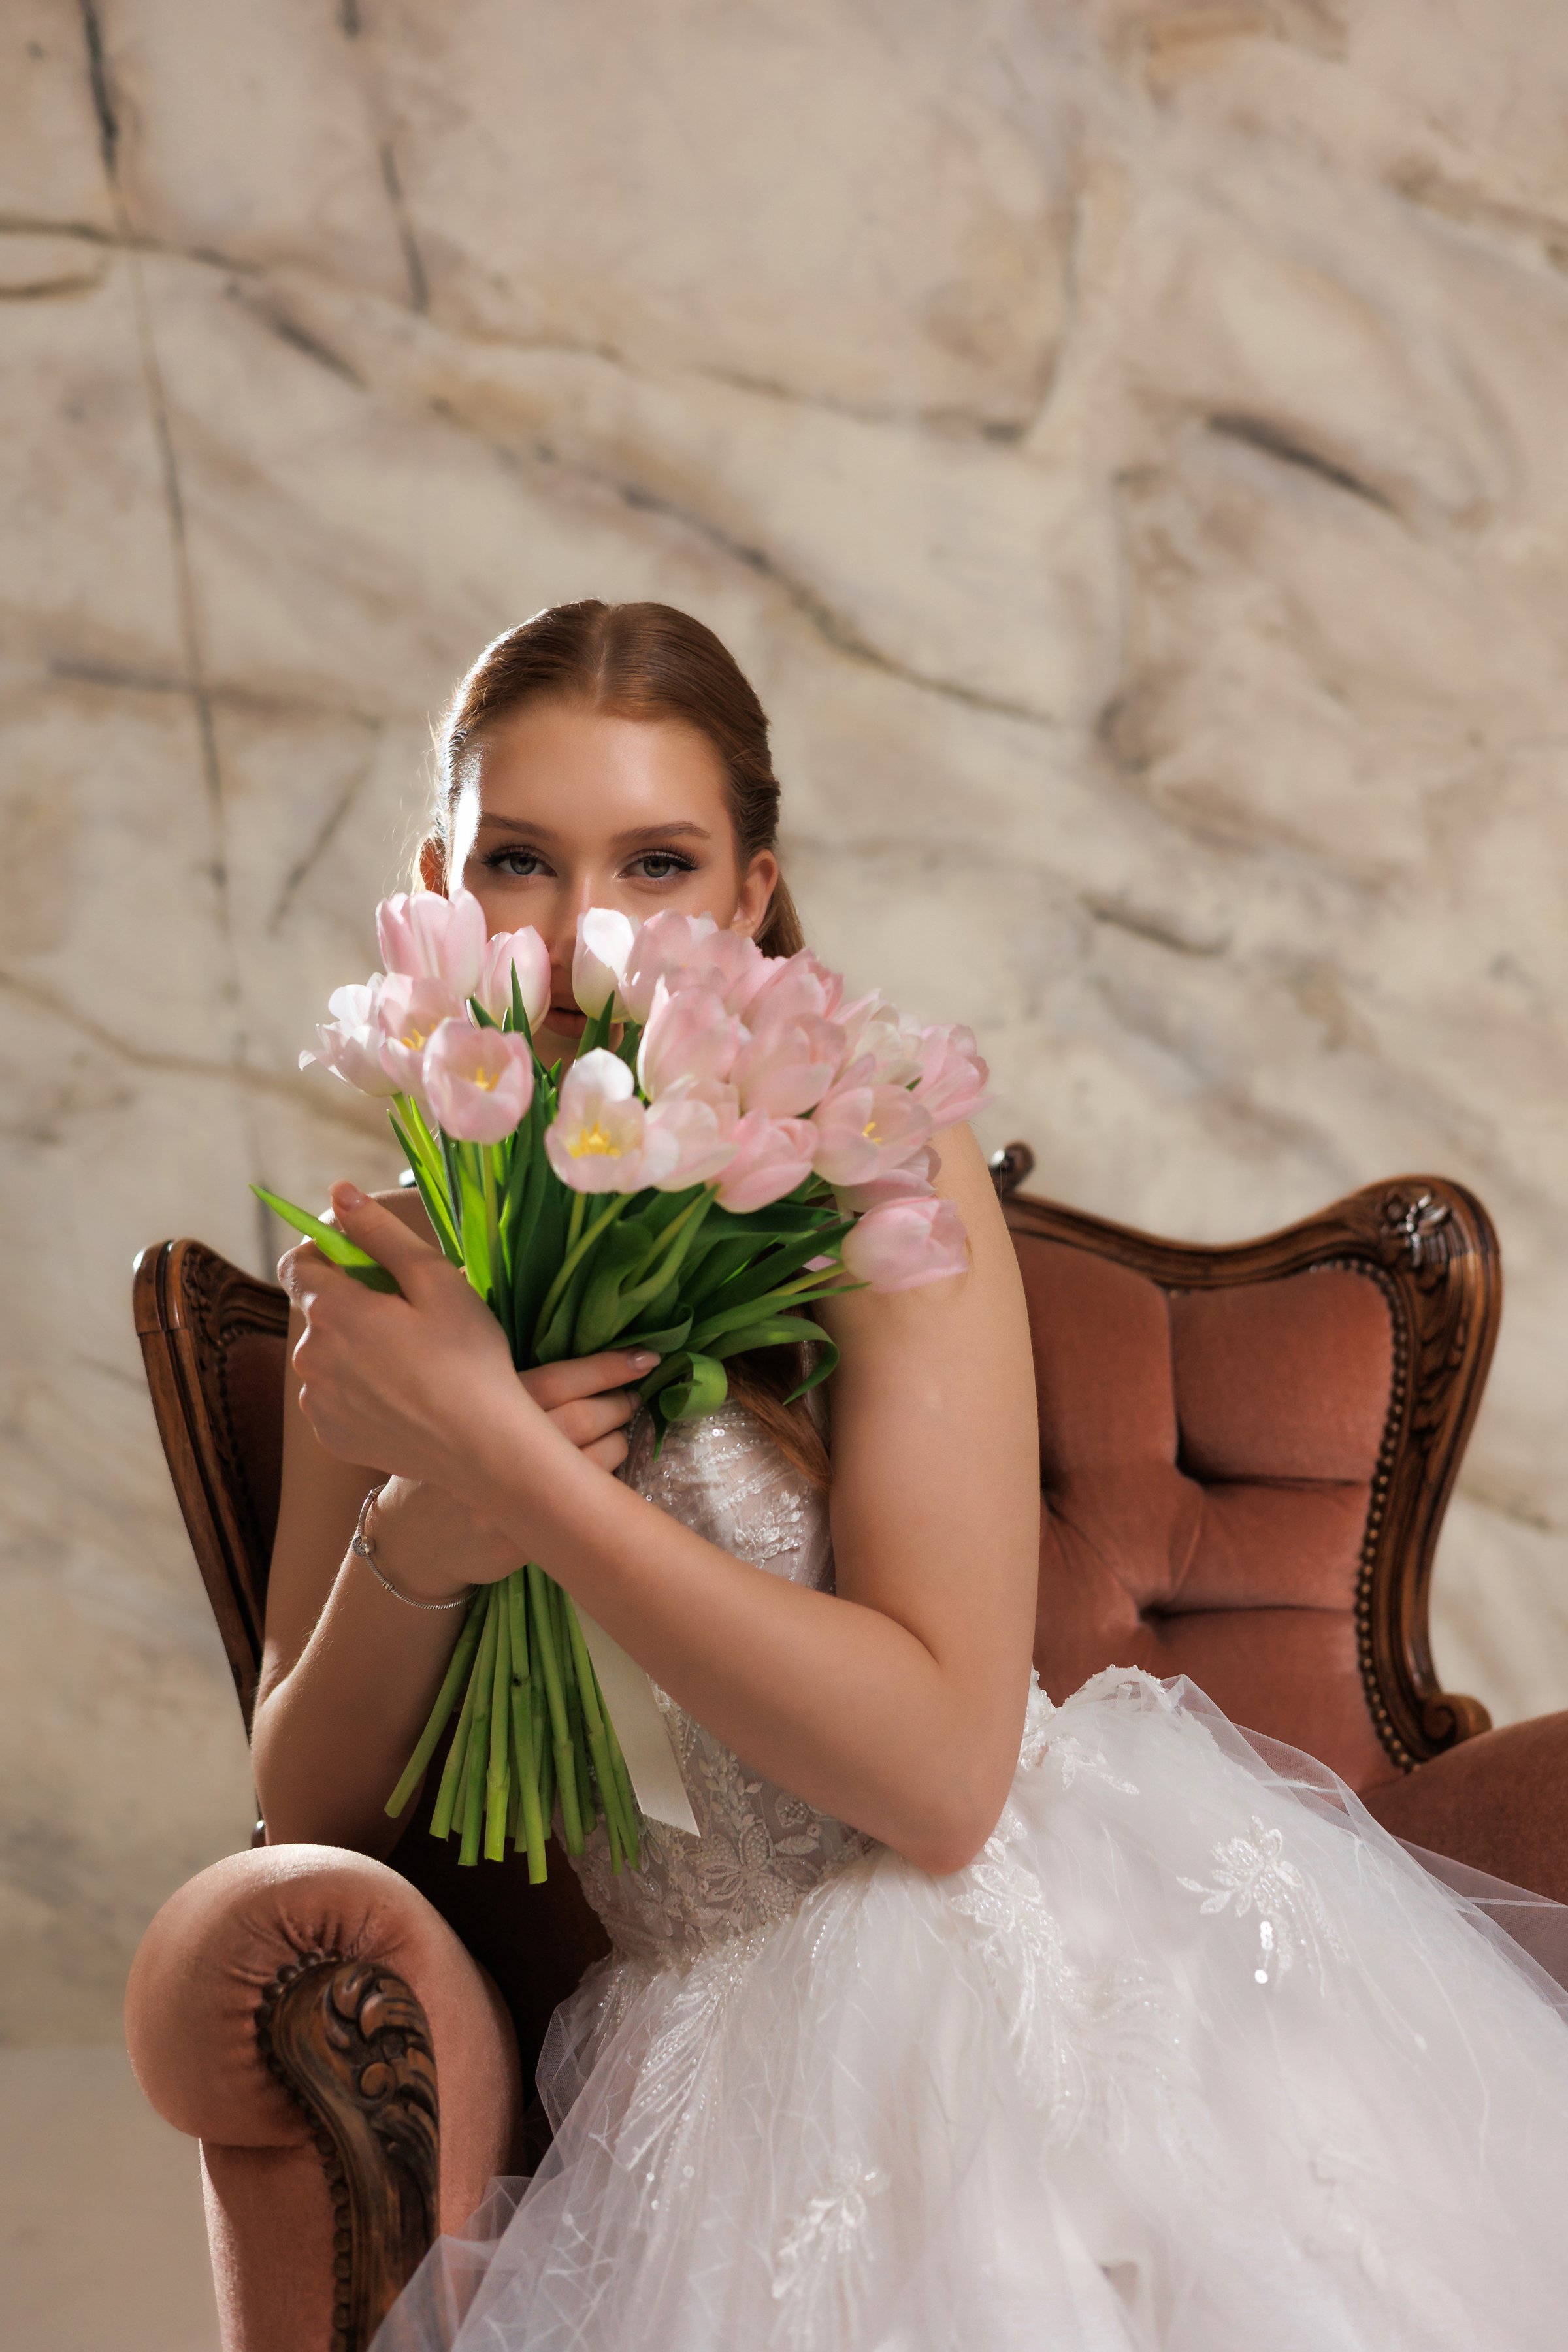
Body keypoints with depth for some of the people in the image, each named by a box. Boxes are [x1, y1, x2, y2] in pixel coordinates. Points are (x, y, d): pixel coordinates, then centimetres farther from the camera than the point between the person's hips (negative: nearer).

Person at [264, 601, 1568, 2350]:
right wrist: (416, 1544, -15)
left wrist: (501, 1455, -22)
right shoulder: (392, 1263, 4)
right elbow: (310, 1817, 6)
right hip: (724, 2054, 3)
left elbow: (940, 1771, -18)